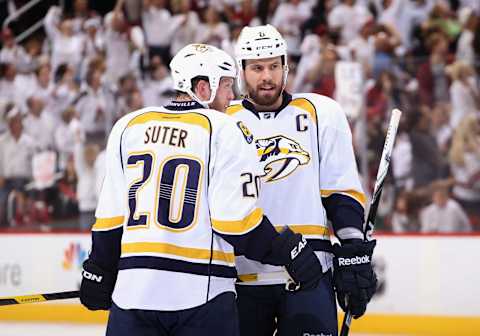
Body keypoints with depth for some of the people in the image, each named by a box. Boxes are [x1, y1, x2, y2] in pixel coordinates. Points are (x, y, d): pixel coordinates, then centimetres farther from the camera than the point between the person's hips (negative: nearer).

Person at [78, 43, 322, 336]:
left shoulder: (128, 126, 9)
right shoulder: (226, 131, -5)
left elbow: (110, 217, 10)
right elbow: (237, 219, -10)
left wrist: (99, 273, 20)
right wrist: (290, 250, 1)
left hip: (133, 288, 4)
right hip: (202, 290, -4)